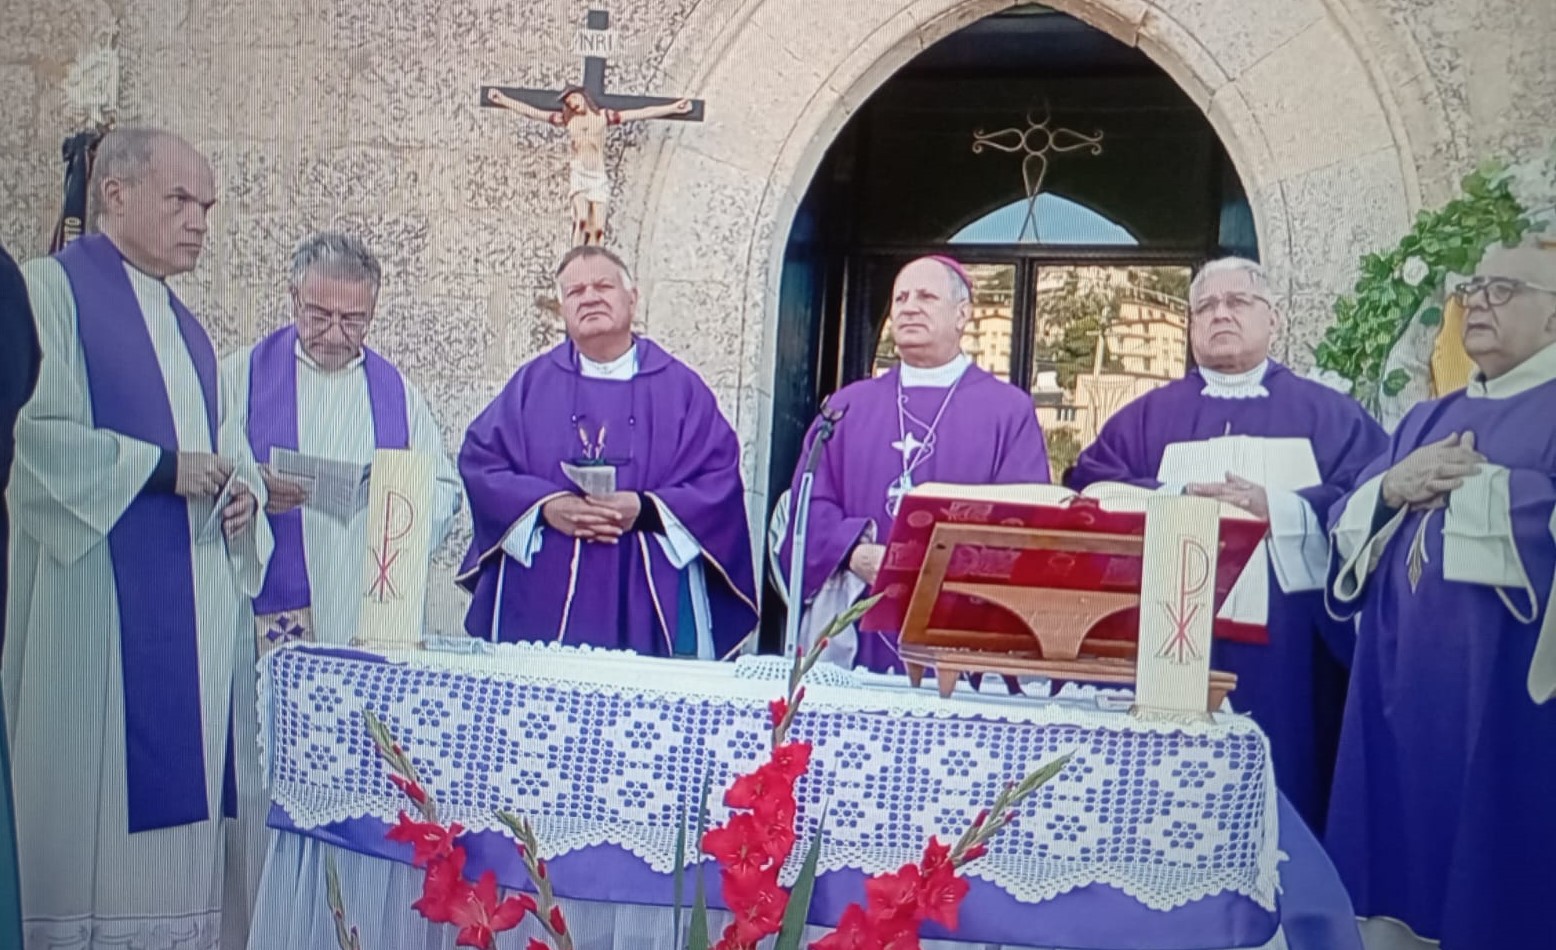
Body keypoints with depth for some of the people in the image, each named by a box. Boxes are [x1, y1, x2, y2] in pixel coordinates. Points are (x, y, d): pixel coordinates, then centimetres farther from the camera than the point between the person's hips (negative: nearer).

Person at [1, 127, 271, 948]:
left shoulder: (181, 320, 19)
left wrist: (241, 486, 1)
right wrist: (161, 467, -16)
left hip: (193, 600, 7)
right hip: (101, 596, -7)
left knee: (181, 778, 9)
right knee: (95, 795, -3)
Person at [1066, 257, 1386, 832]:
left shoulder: (1329, 415, 13)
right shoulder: (1145, 418, 15)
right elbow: (1091, 491, 0)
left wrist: (1277, 507, -15)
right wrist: (1177, 500, -14)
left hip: (1288, 653, 0)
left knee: (1281, 788, 2)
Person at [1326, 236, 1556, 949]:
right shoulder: (1425, 420, 17)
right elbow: (1346, 527, 12)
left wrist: (1464, 485, -11)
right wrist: (1391, 489, -7)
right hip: (1400, 672, 6)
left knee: (1490, 858, 2)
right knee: (1398, 824, 11)